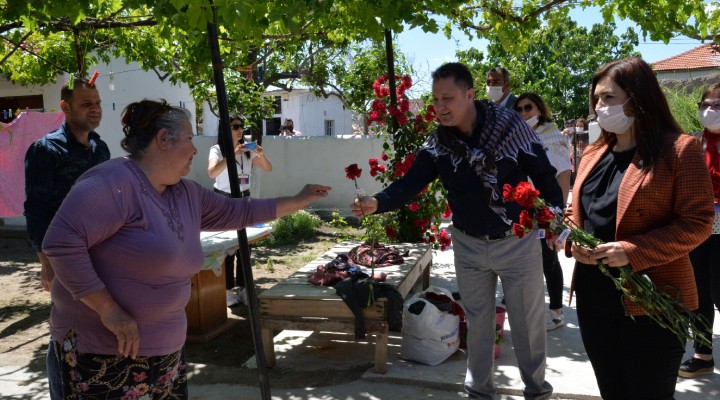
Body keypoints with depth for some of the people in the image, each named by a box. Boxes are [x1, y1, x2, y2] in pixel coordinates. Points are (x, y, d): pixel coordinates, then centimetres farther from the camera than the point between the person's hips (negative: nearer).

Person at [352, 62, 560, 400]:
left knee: (529, 320, 13)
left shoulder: (510, 124, -13)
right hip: (469, 245, 2)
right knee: (477, 320, 15)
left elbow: (543, 174, -7)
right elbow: (410, 183, -15)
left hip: (518, 241, -2)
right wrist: (377, 203, -34)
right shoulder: (437, 143, -7)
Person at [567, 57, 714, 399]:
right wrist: (574, 241, -5)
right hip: (593, 295, 6)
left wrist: (633, 252, -23)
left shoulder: (679, 149, -9)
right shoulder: (594, 153, 11)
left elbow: (697, 223, -14)